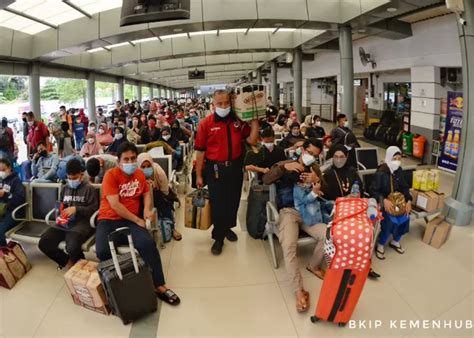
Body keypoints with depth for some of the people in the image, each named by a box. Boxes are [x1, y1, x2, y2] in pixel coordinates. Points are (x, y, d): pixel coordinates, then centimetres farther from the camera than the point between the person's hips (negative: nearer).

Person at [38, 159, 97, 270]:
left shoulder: (89, 189, 2)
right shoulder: (65, 188, 21)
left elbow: (94, 208, -4)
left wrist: (76, 209, -13)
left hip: (81, 223, -6)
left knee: (72, 247, -32)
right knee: (43, 243, -14)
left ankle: (74, 260, 8)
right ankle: (67, 261, 9)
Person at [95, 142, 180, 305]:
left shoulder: (140, 174, 7)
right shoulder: (111, 175, -10)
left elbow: (146, 193, 22)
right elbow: (115, 205, -17)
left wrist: (147, 209, 0)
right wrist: (138, 220, -14)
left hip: (130, 221, 3)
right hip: (108, 220, -3)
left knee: (148, 243, -24)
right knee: (103, 251, -30)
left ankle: (159, 286, -12)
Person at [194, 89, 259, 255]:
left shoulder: (238, 121, 0)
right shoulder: (205, 123, -10)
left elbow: (252, 140, -2)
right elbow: (200, 151, -7)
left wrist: (255, 120, -10)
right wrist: (199, 175, -5)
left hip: (235, 167, 4)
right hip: (215, 169, -3)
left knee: (233, 200, 17)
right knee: (217, 203, 5)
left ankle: (228, 227, 40)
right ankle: (218, 237, 21)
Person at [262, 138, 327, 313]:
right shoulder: (286, 165, 6)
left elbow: (322, 196, 7)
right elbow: (266, 180, -10)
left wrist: (316, 181, -12)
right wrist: (284, 166, -22)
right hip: (288, 211, -3)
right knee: (288, 246, -30)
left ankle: (314, 265, 5)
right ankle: (299, 291, -19)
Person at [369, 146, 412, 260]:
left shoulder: (399, 171, 1)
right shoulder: (381, 172, -17)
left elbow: (405, 187, 8)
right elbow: (373, 190, -20)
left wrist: (408, 201, -7)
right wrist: (384, 200, -33)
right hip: (382, 201, -6)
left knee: (405, 218, -16)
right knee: (391, 220, -27)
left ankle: (395, 242, 11)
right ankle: (380, 245, -5)